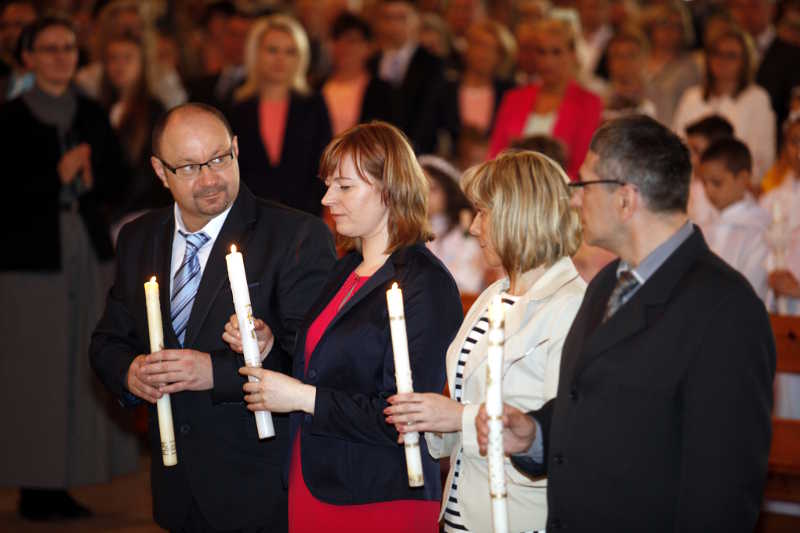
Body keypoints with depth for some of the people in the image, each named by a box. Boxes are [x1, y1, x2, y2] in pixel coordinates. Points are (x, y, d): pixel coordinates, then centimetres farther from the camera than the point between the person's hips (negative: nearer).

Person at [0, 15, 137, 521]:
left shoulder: (94, 115, 10)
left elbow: (118, 181, 12)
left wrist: (91, 182, -8)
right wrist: (58, 177, -16)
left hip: (89, 256, 5)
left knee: (83, 372, 4)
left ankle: (64, 483, 11)